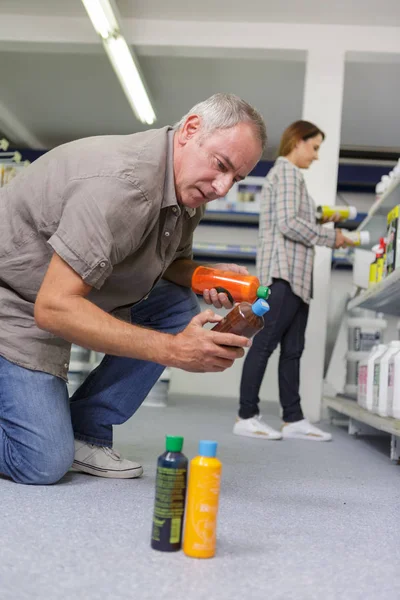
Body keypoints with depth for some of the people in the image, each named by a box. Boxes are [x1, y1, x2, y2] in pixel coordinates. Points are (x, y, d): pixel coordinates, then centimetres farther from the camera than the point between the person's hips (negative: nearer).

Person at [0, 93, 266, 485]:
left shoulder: (188, 189, -3)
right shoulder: (120, 184, -31)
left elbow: (172, 262, 14)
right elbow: (54, 307, -34)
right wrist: (174, 350, -37)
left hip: (71, 292, 9)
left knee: (179, 308, -5)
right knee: (43, 465, -17)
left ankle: (86, 433, 1)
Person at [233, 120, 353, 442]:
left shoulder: (288, 174, 27)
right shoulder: (287, 171, -5)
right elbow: (287, 223, -16)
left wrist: (321, 223, 15)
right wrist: (330, 237, -8)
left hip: (296, 274, 10)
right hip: (285, 271, -10)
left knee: (292, 349, 6)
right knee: (266, 342, -8)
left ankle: (294, 420, 8)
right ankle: (247, 417, -5)